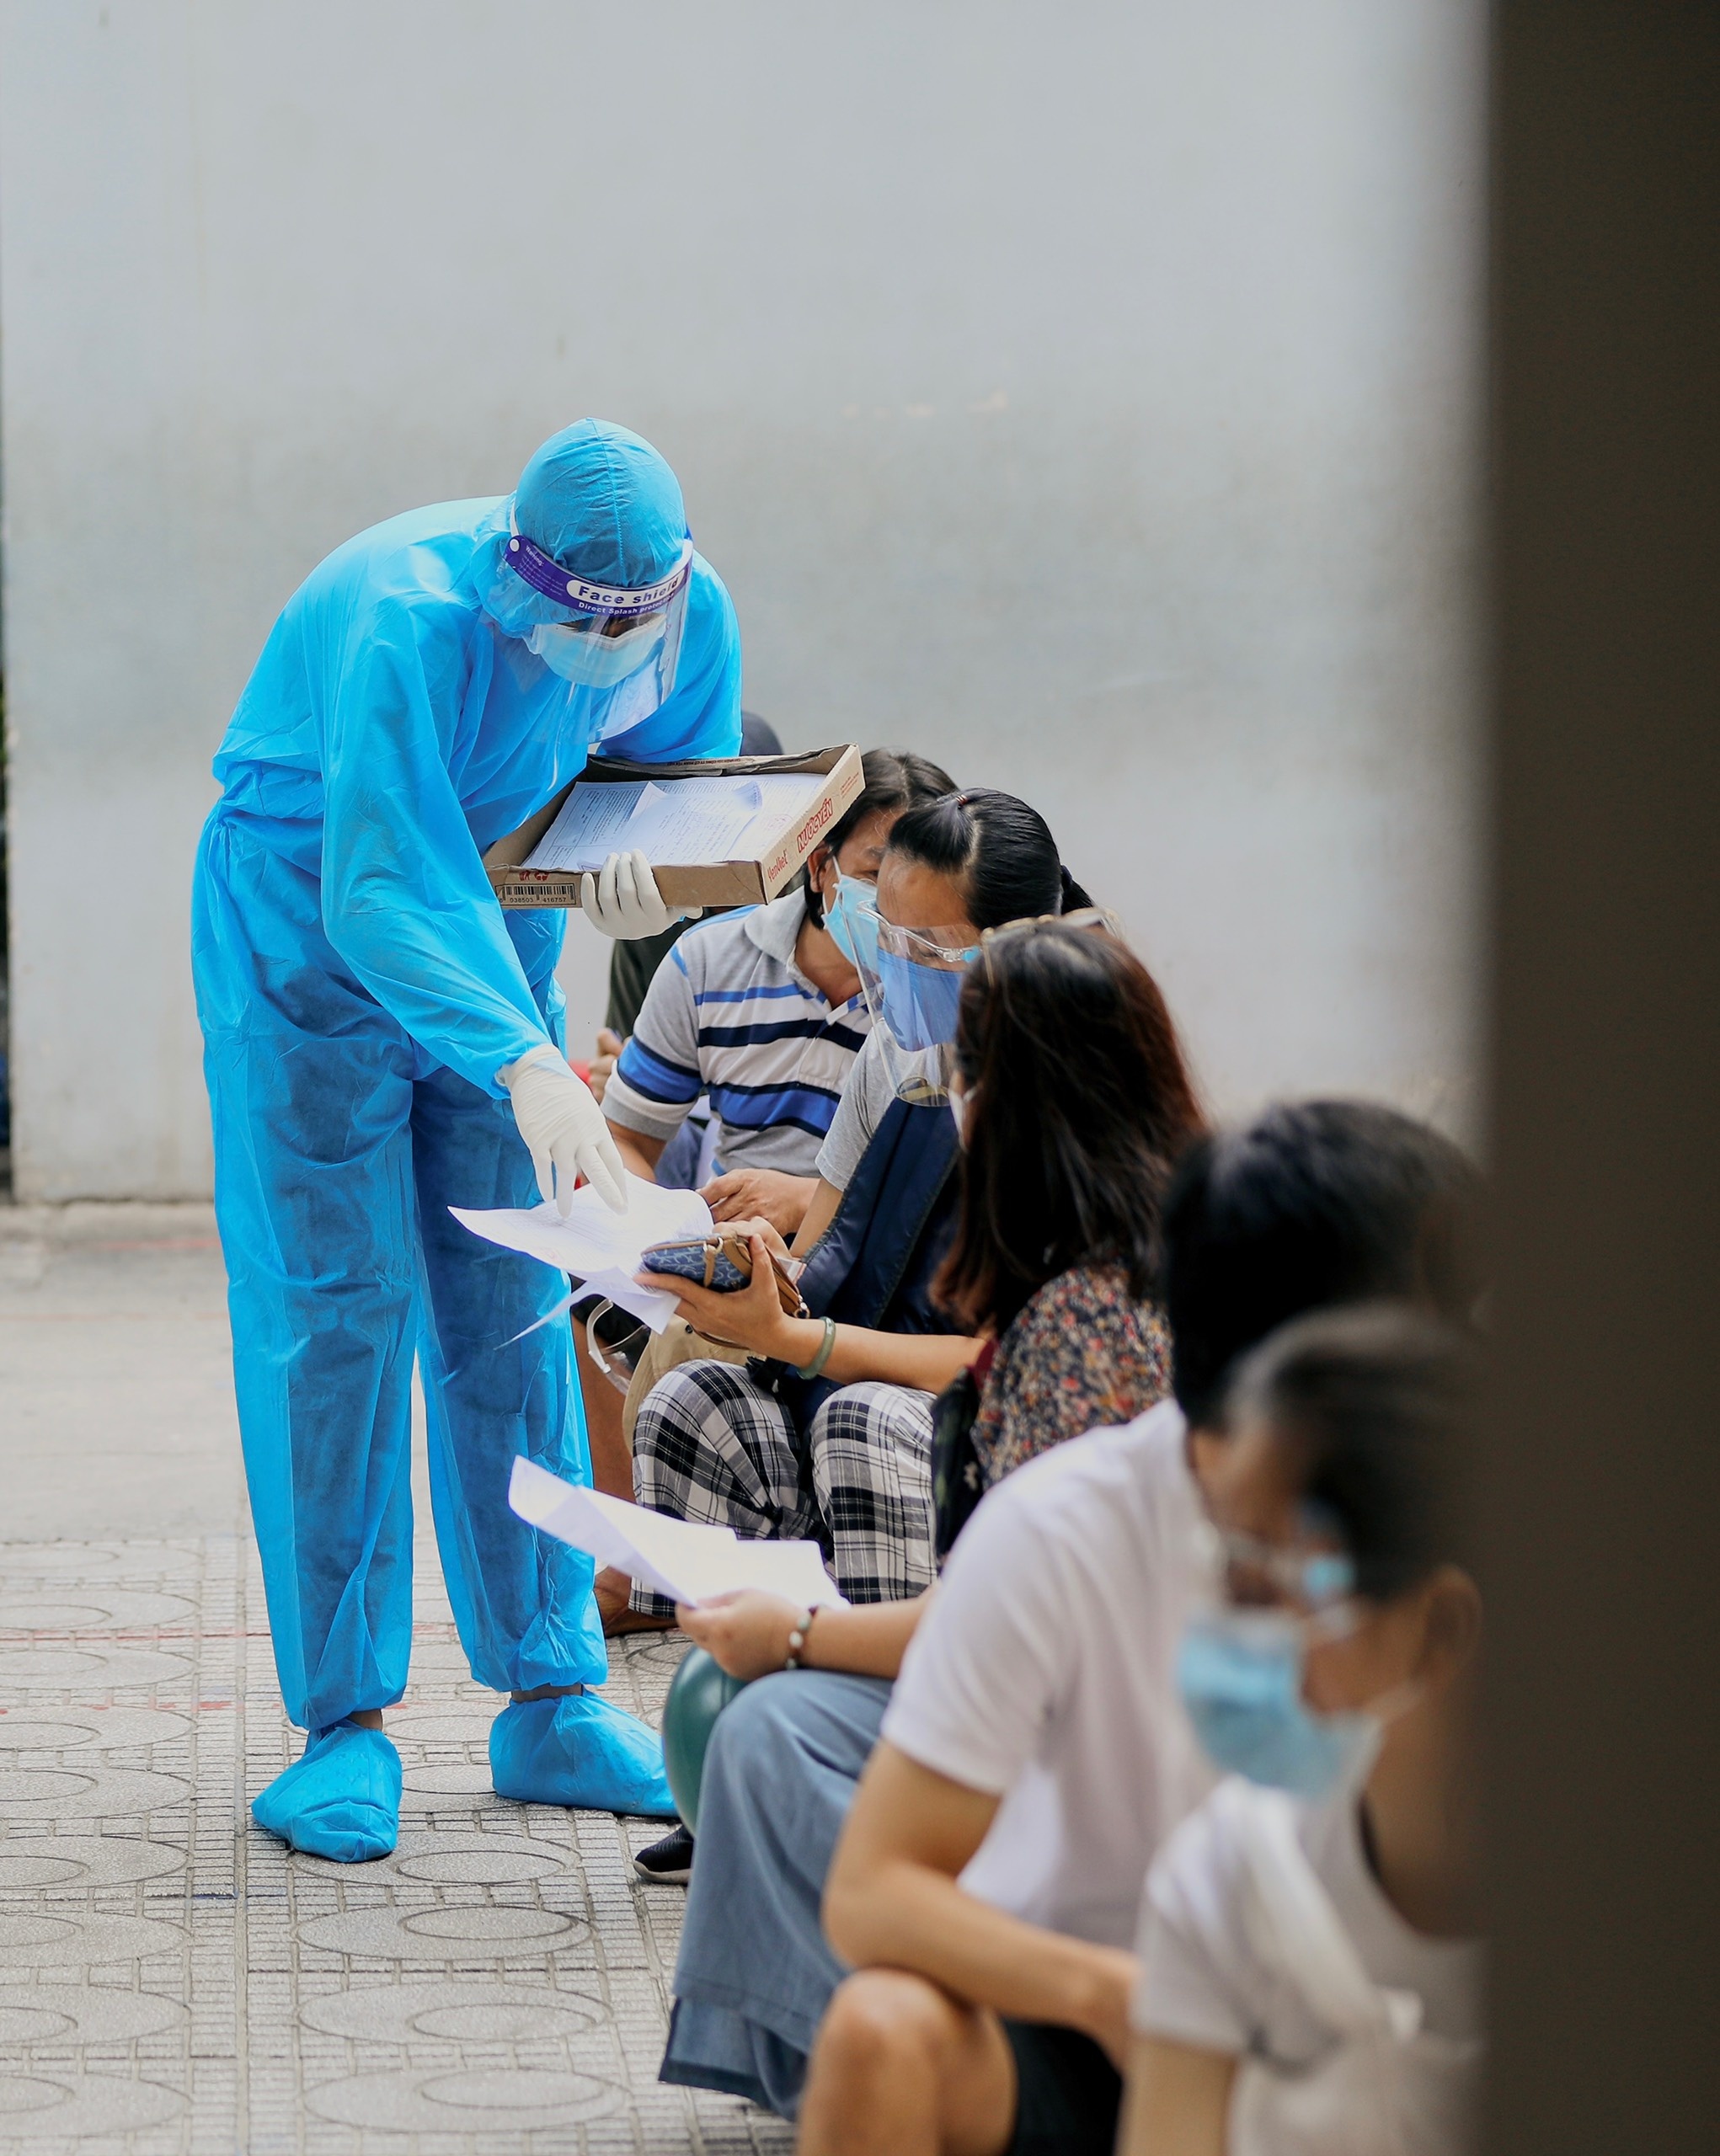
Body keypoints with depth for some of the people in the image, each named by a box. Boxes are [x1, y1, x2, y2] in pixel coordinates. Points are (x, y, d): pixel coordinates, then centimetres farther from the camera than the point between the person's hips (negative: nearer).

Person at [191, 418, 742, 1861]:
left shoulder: (694, 616, -15)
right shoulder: (404, 625, -34)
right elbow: (380, 890, -40)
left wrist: (648, 891, -21)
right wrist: (526, 1064, -53)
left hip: (493, 928, 5)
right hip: (309, 932, -5)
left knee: (513, 1310, 3)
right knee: (339, 1309, -9)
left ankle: (554, 1702, 8)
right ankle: (344, 1727, -4)